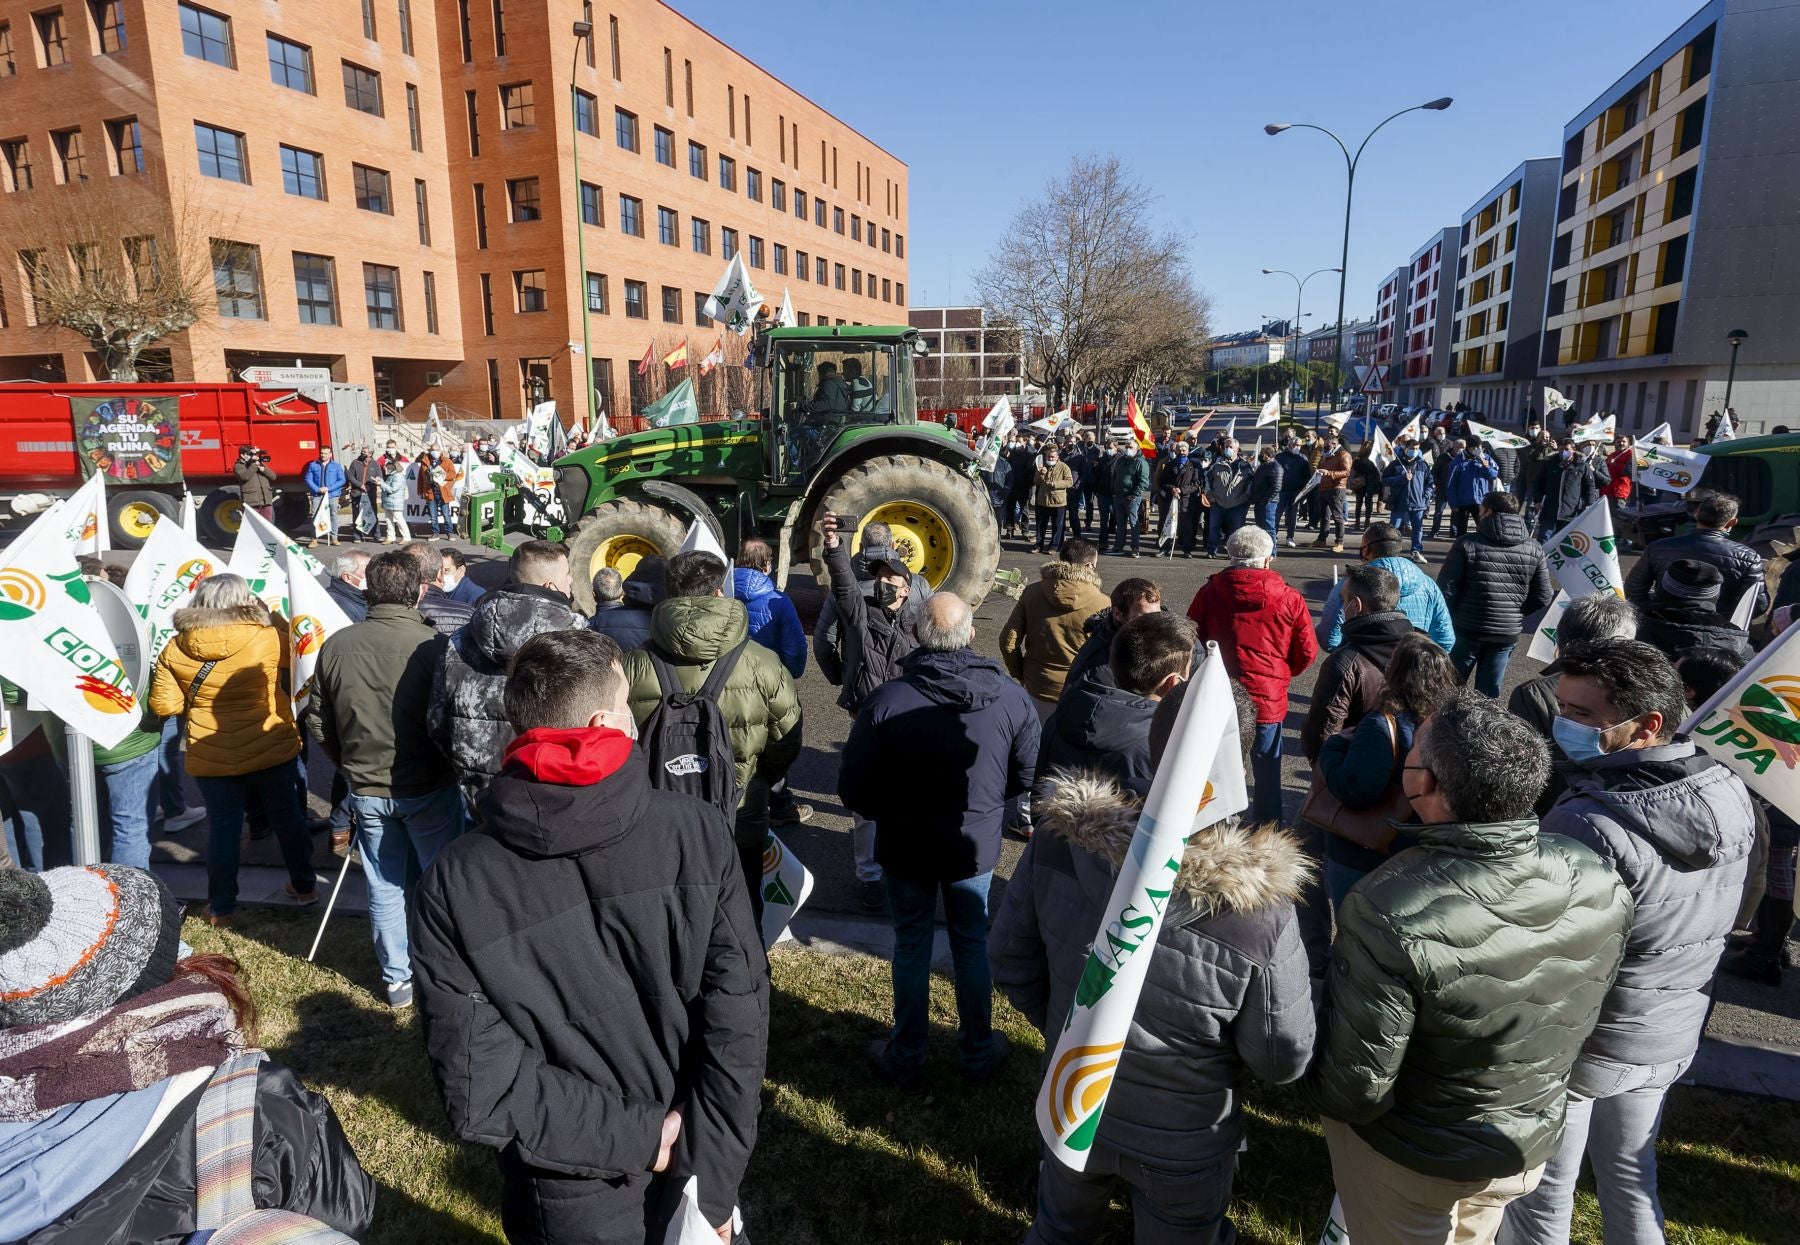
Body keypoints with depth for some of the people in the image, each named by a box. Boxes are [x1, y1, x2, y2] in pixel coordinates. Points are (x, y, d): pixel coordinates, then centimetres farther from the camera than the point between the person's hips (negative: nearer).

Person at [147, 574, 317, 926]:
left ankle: (220, 907, 22)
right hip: (271, 750, -1)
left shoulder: (175, 649, -6)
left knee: (222, 828, 13)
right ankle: (303, 886, 30)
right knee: (287, 817, 17)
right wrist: (270, 615, 14)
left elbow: (163, 705, -5)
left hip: (211, 758, 1)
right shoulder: (268, 636, -15)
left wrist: (195, 703, 14)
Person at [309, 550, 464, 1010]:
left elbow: (318, 721, 5)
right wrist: (453, 768, 6)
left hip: (366, 789, 4)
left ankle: (398, 979, 28)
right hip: (429, 788, -3)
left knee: (385, 888, 16)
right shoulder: (434, 645, -18)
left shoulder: (336, 645, -4)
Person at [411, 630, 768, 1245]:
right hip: (695, 1170, 1)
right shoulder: (699, 833, -21)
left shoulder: (454, 883, -20)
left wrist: (635, 1137, -12)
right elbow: (737, 1026, -20)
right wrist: (710, 1192, -12)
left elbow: (480, 1088, -20)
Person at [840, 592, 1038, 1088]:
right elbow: (1025, 777, -1)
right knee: (972, 945, 20)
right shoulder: (1012, 697, -14)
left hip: (905, 847, -1)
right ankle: (978, 1053, 36)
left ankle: (906, 1059, 32)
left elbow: (853, 790, -15)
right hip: (976, 844, 2)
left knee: (911, 947, 16)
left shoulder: (885, 700, -23)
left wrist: (887, 814, 6)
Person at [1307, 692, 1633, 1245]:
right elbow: (1580, 1019, -1)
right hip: (1530, 1148, 5)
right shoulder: (1602, 883, -21)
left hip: (1413, 1163, -4)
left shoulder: (1387, 913, -40)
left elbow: (1353, 1091, -29)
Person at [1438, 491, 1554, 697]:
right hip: (1508, 634, 3)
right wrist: (1517, 613, 18)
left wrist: (1447, 622, 2)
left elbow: (1446, 590, -12)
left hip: (1467, 631, -3)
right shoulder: (1534, 550, 0)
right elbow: (1542, 597, 2)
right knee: (1489, 692, 12)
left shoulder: (1467, 544, -11)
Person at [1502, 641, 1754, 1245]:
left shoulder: (1588, 823, -34)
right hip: (1671, 1036, 7)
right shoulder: (1730, 792, -8)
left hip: (1575, 1044, -7)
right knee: (1631, 1179, 27)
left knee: (1541, 1196, 16)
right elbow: (1713, 917, 7)